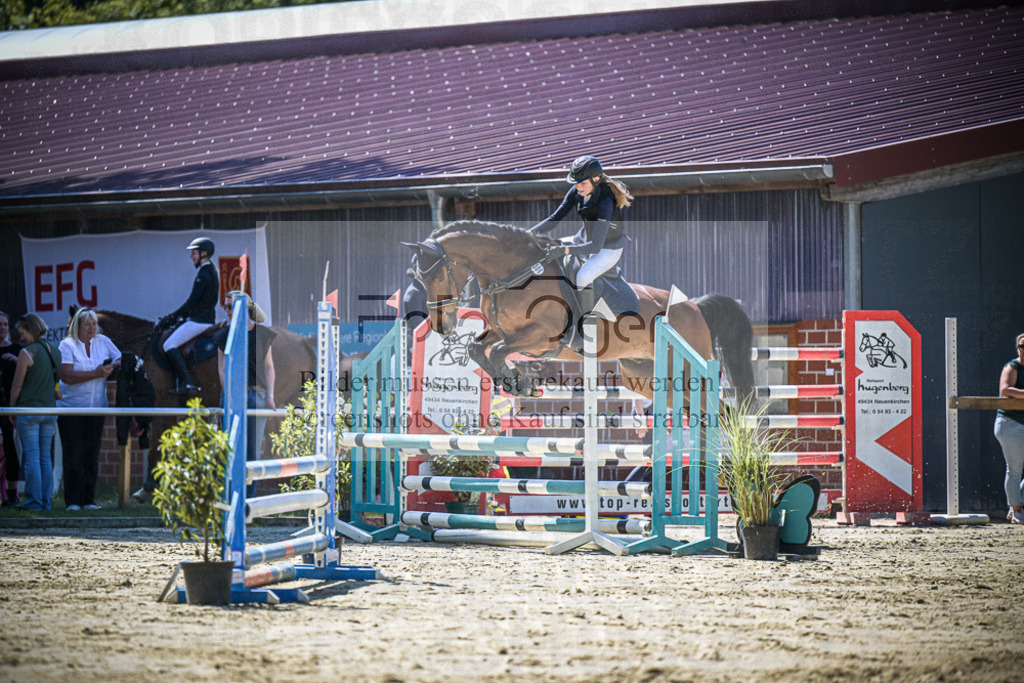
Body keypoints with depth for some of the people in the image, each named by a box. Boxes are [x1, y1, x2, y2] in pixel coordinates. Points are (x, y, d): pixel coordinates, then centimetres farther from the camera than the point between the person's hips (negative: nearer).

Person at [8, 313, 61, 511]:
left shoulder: (27, 353, -11)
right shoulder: (56, 352, 9)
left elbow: (17, 385, -8)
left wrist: (12, 408, 4)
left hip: (29, 409, -6)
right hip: (50, 410, 6)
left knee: (31, 457, -4)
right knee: (46, 458, 8)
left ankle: (34, 501, -5)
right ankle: (46, 501, 7)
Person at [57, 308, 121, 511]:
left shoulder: (103, 342, 8)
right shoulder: (67, 345, -5)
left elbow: (121, 359, 13)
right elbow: (67, 376, -16)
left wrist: (114, 365, -10)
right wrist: (96, 374, -21)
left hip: (97, 408, 4)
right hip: (71, 408, -4)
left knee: (92, 454, 4)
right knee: (74, 454, -5)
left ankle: (89, 500, 9)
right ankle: (73, 501, -2)